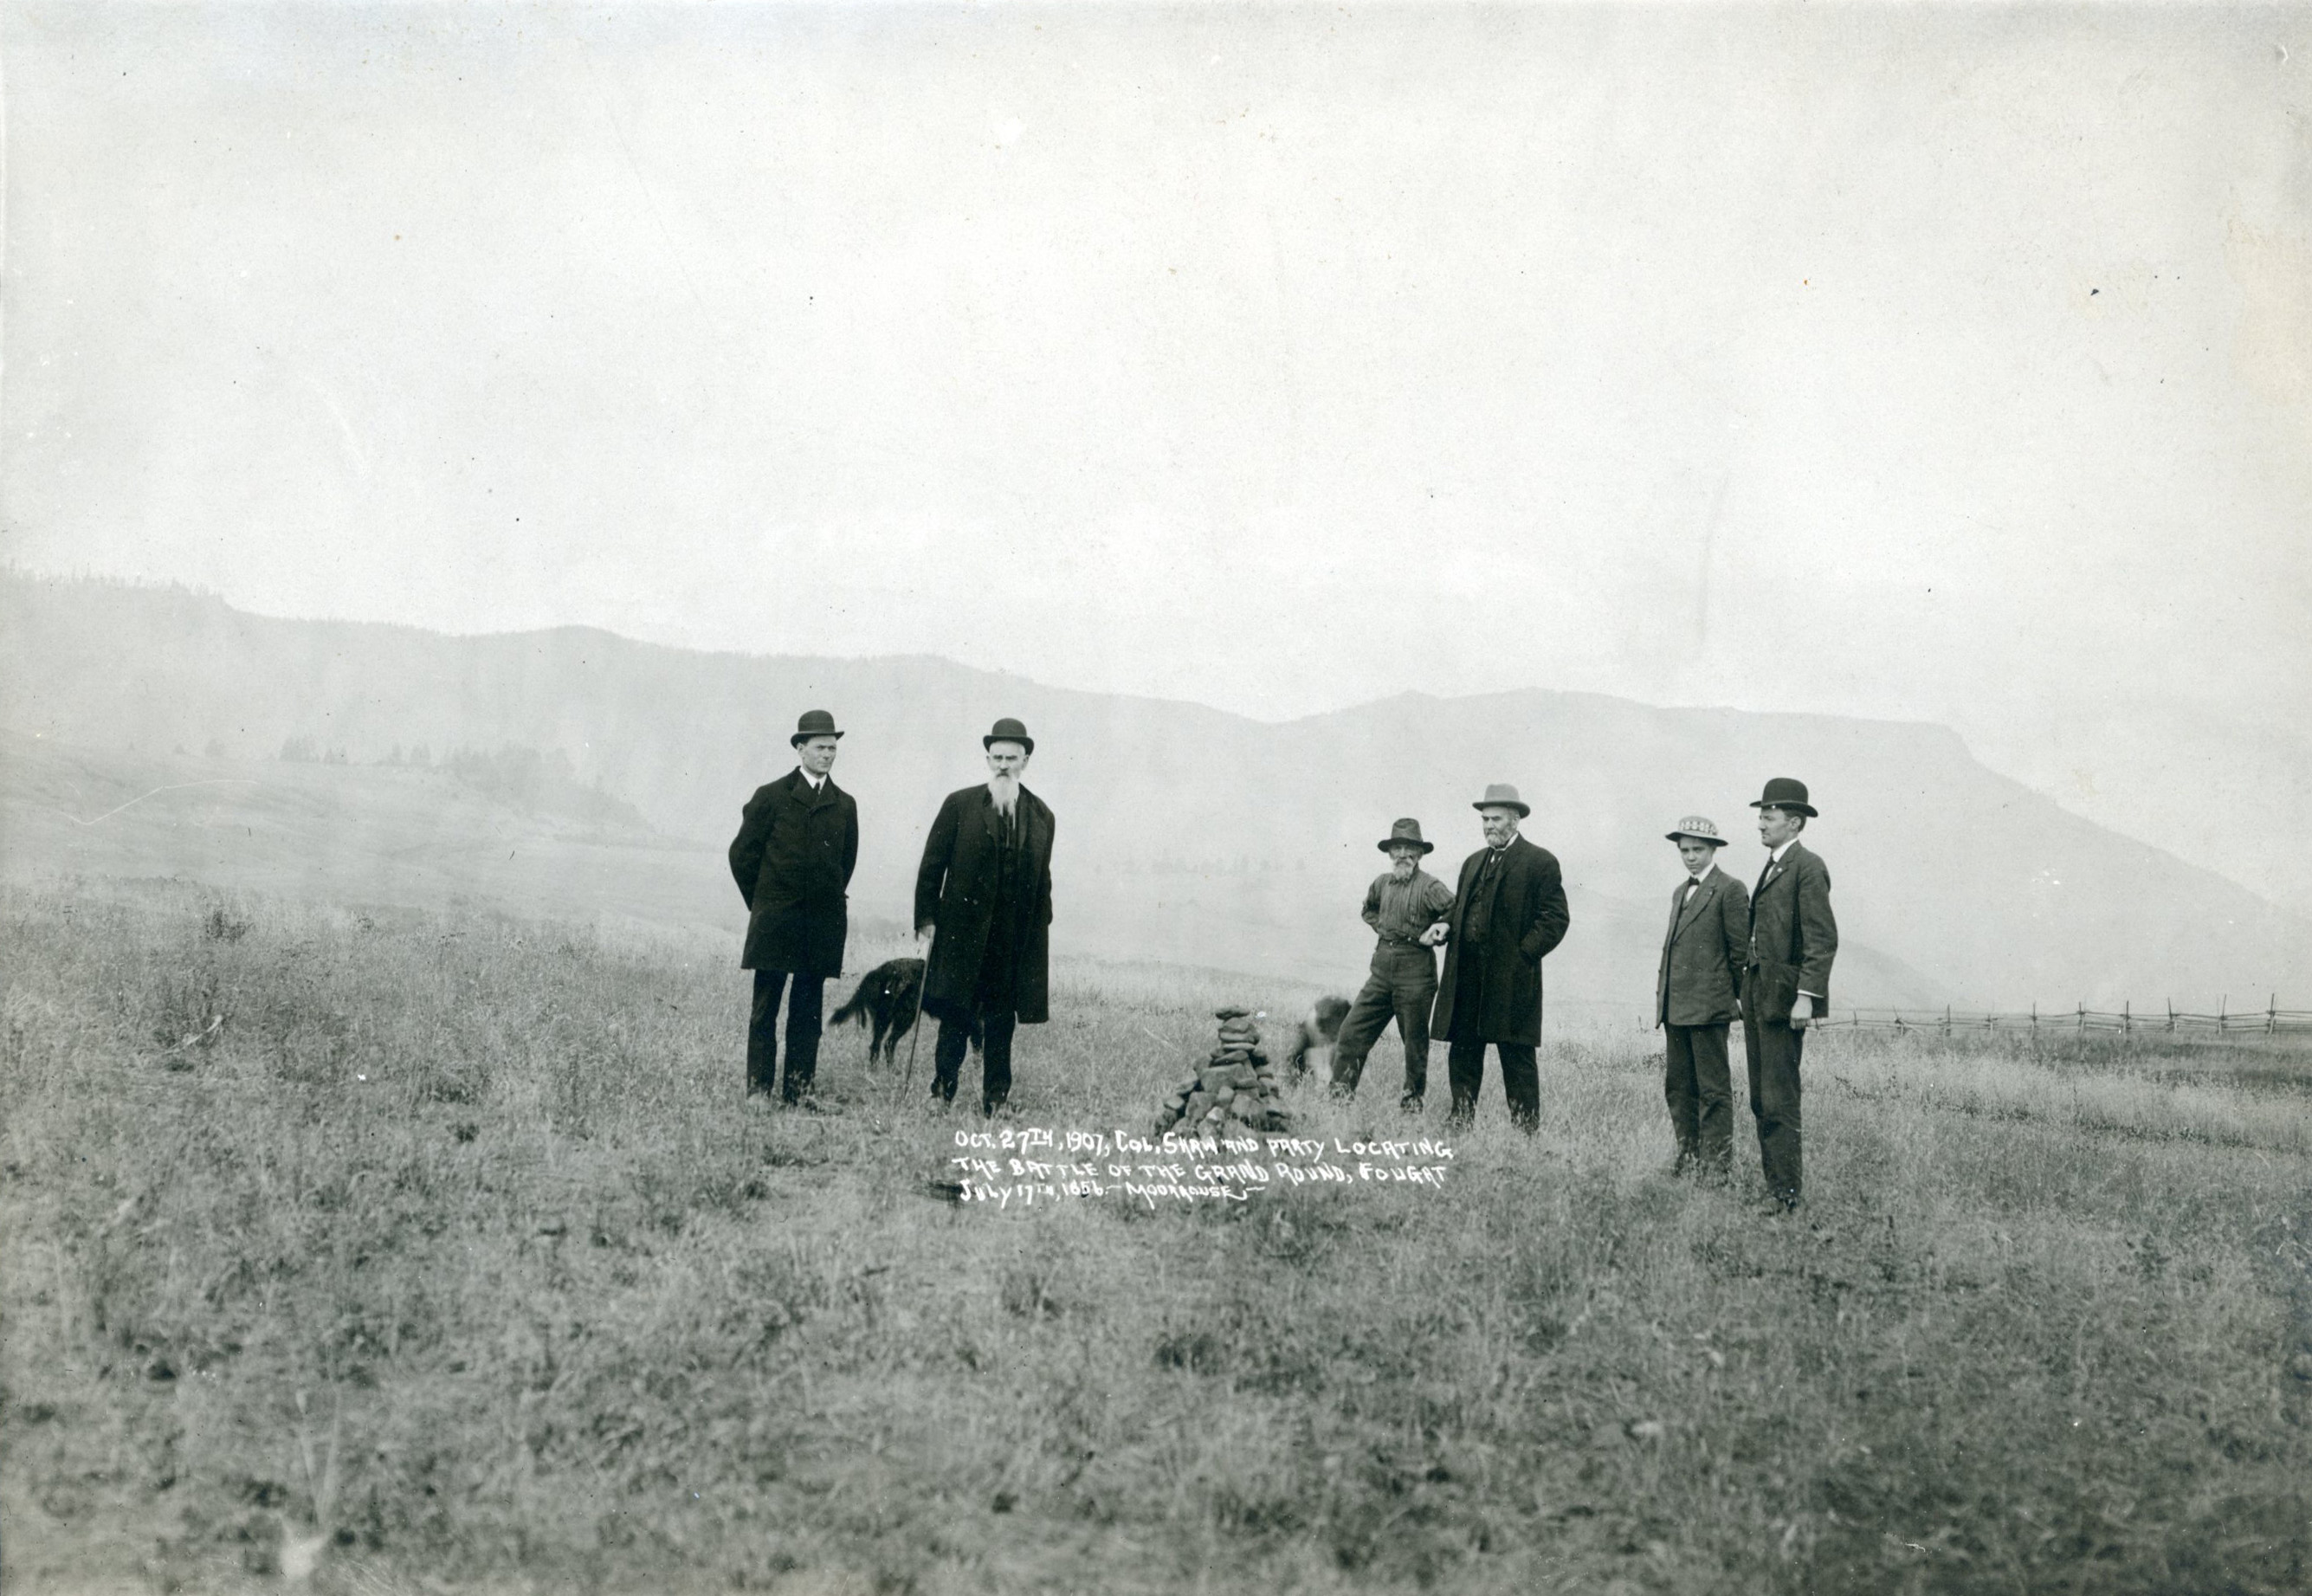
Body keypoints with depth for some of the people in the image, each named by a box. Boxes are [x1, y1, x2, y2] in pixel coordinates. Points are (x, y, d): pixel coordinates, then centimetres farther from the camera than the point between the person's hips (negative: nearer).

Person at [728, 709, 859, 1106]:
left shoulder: (844, 805, 10)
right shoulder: (771, 797, 0)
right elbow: (742, 853, 4)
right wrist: (762, 905, 6)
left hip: (823, 922, 3)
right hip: (775, 921, -3)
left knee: (808, 1010, 4)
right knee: (765, 1008, 0)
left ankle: (798, 1087, 7)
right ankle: (758, 1087, 3)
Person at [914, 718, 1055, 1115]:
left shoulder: (1041, 816, 9)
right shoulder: (960, 805, 2)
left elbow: (1042, 881, 11)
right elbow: (932, 865, 2)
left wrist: (1040, 935, 9)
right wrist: (926, 918, -4)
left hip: (1015, 942, 2)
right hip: (962, 934, -2)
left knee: (1001, 1025, 6)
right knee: (955, 1020, -1)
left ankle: (994, 1104, 11)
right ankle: (942, 1096, 7)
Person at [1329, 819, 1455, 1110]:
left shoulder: (1429, 887, -11)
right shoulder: (1382, 883, 8)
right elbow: (1369, 908, 28)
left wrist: (1439, 929, -21)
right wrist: (1381, 927, 13)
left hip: (1415, 969, -6)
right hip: (1382, 967, 6)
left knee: (1415, 1040, 6)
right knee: (1352, 1031, 2)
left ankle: (1412, 1100, 20)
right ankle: (1341, 1093, 9)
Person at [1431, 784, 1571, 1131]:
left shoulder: (1540, 862, -2)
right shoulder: (1473, 862, 20)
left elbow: (1556, 919, -6)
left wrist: (1524, 955, -13)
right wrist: (1446, 927, 3)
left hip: (1511, 979, -6)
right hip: (1467, 978, 6)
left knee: (1517, 1062, -2)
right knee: (1462, 1057, 7)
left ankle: (1526, 1134, 2)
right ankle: (1460, 1125, 14)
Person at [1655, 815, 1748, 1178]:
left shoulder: (1729, 890, -5)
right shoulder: (1680, 892, 19)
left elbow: (1740, 950, -6)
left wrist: (1738, 997, -5)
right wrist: (1663, 995, 13)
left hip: (1708, 1006, -8)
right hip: (1675, 1007, 8)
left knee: (1713, 1089, -3)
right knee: (1678, 1087, 10)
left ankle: (1718, 1163, 1)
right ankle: (1688, 1156, 18)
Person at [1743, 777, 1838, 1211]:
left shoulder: (1808, 867, -10)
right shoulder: (1772, 867, 18)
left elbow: (1823, 938, -16)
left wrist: (1806, 995, -22)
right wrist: (1749, 993, 16)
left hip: (1784, 996, -9)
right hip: (1758, 994, 9)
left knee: (1778, 1099, -8)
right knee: (1761, 1099, 11)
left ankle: (1786, 1191, -3)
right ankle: (1778, 1182, 17)